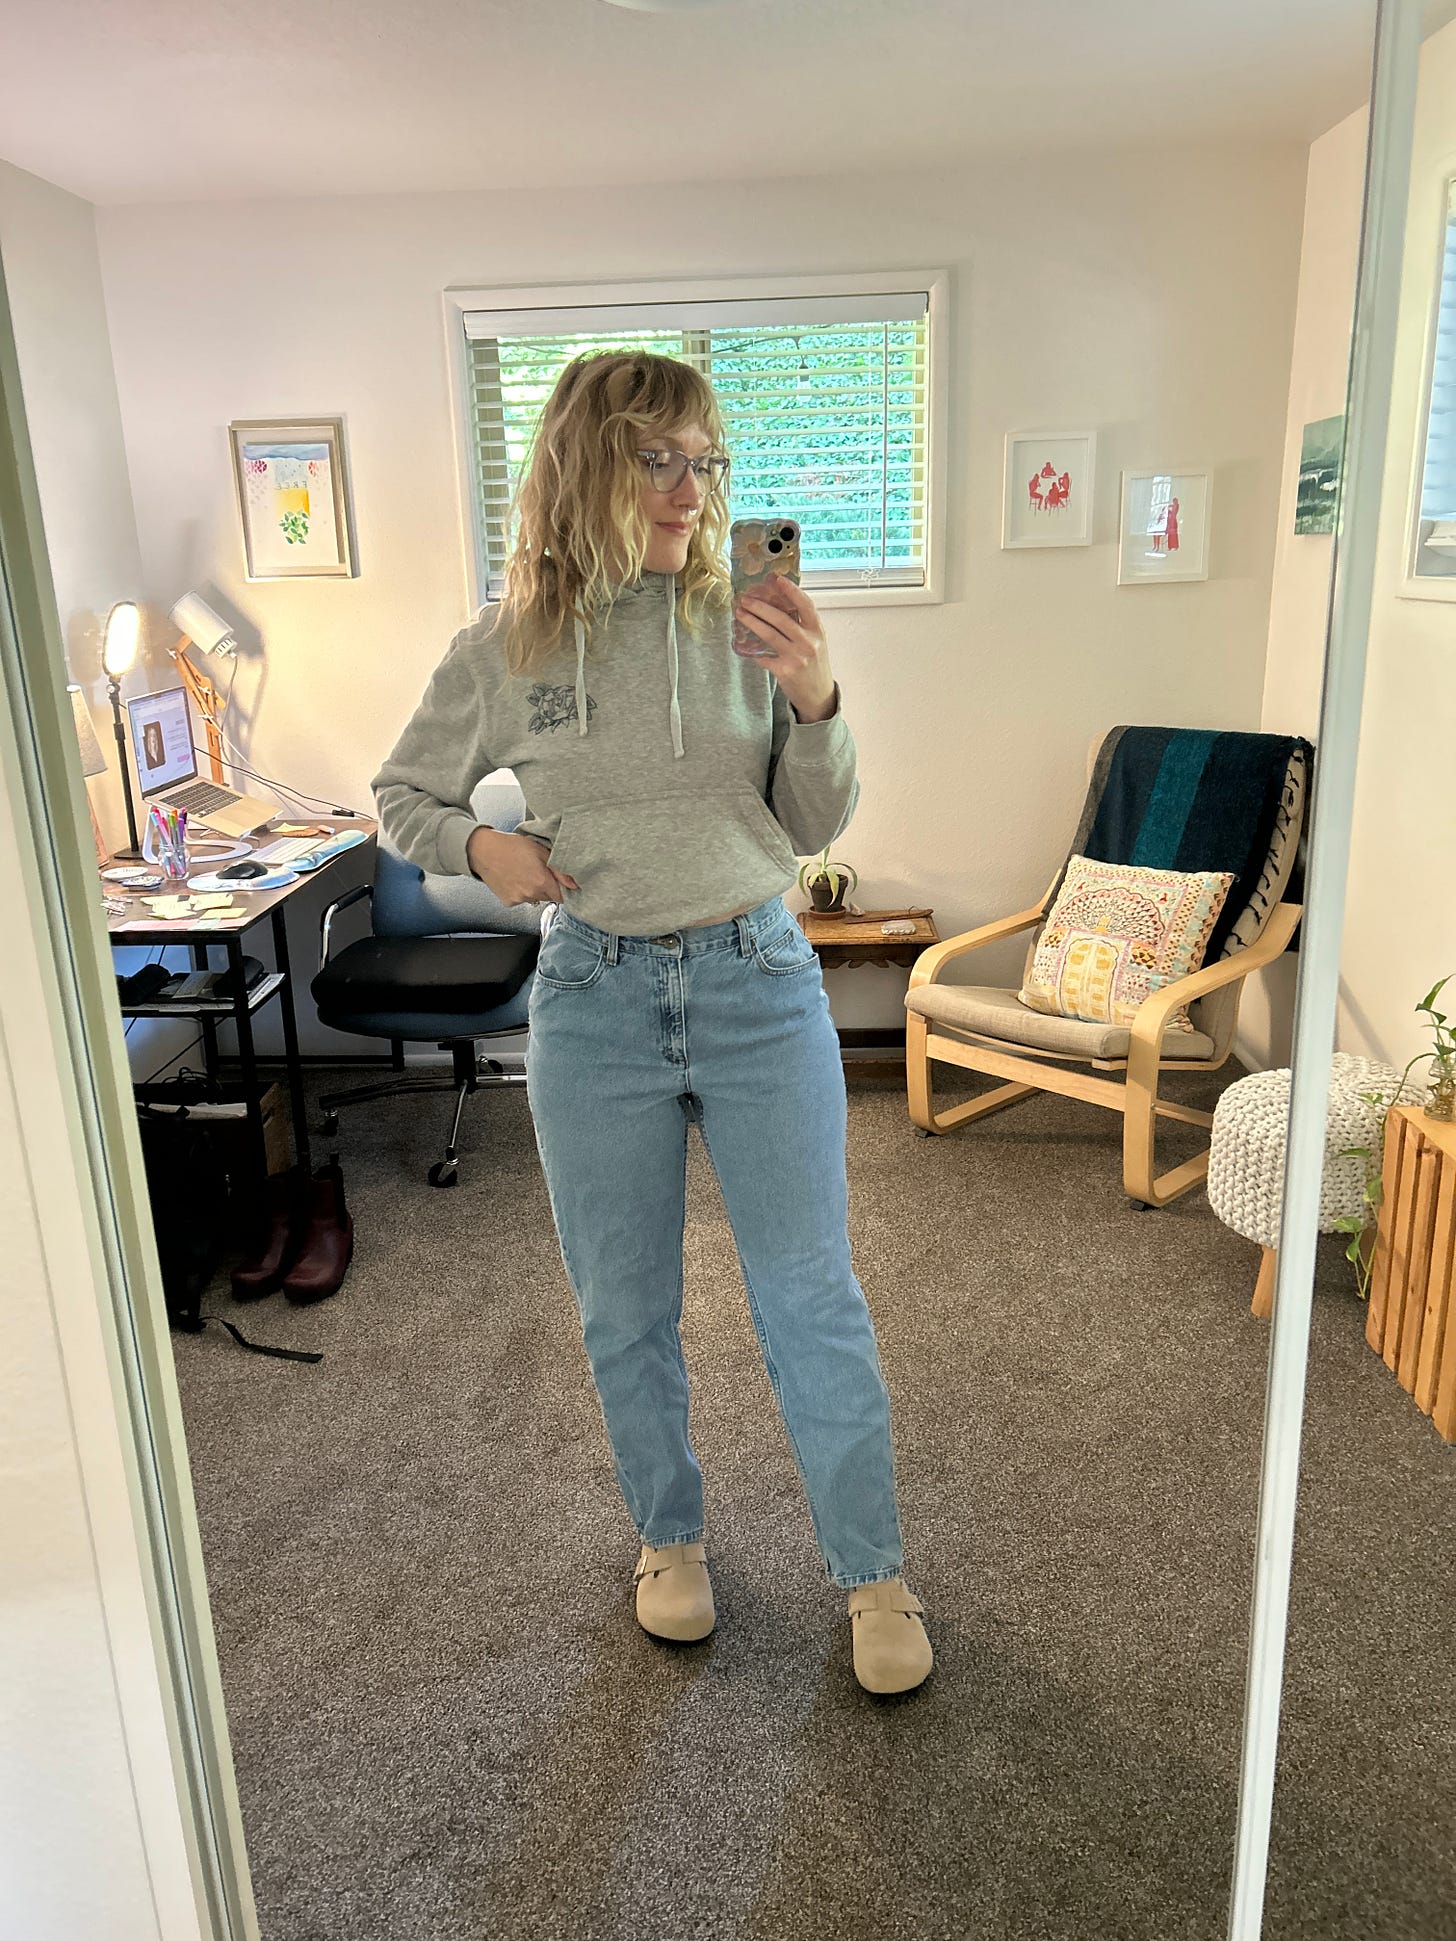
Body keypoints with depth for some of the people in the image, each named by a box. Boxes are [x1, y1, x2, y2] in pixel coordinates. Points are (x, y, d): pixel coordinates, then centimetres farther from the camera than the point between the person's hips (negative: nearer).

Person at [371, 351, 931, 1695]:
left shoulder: (747, 626, -2)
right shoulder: (504, 653, -3)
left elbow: (819, 829, 2)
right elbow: (402, 796, 12)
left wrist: (816, 705, -16)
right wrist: (478, 845, -8)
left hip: (758, 983, 0)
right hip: (595, 998, 1)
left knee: (812, 1298, 7)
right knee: (625, 1310, 14)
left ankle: (873, 1570, 28)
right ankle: (671, 1535, 40)